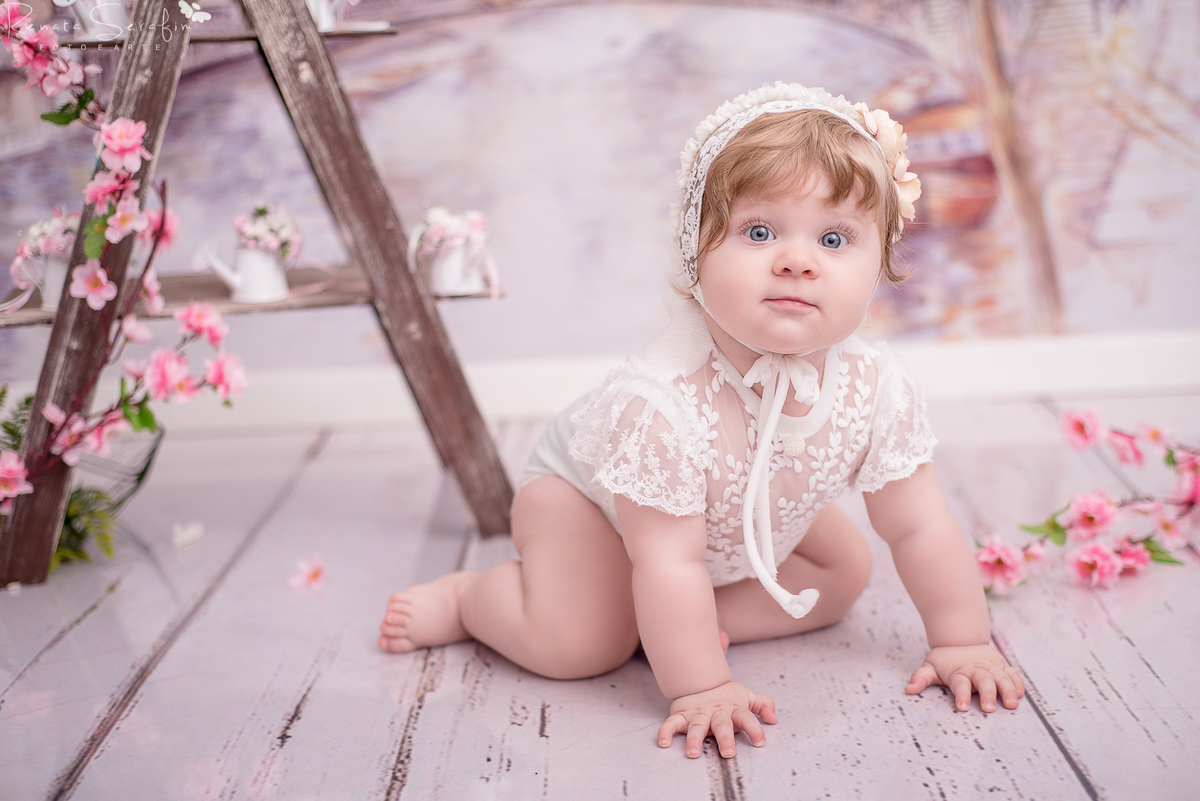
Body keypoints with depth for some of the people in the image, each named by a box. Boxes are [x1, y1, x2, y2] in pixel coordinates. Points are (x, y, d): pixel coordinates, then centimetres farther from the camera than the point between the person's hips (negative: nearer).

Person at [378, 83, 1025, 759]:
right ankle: (465, 597, 7)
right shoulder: (663, 403, -45)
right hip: (589, 495, -6)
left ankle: (675, 621, 1)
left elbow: (922, 528, -17)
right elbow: (668, 563, -39)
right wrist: (700, 688, -35)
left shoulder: (876, 388, -29)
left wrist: (963, 643, -15)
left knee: (845, 571, 3)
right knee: (581, 646, -22)